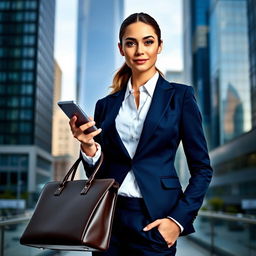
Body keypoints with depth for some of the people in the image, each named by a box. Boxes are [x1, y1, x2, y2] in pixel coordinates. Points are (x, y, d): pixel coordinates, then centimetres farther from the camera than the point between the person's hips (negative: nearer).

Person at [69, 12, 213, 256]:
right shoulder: (106, 105, 6)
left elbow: (202, 168, -2)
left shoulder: (179, 96, -2)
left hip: (154, 220, -3)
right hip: (110, 217, 3)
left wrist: (179, 219, -11)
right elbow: (98, 173, 8)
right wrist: (88, 147, -11)